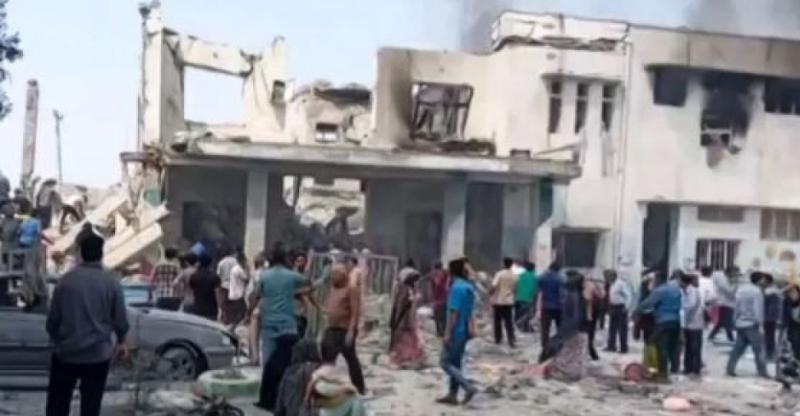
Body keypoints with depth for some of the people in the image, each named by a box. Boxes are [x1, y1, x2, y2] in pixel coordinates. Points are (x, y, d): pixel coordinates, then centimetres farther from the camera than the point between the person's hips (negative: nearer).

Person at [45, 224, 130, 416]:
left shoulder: (66, 280, -6)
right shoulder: (111, 281, -8)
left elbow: (53, 318, 0)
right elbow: (120, 318, -3)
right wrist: (121, 342, 16)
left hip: (66, 352, 1)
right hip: (98, 353, -1)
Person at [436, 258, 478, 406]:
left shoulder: (457, 287, -19)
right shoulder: (469, 287, 10)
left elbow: (454, 313, -21)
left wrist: (447, 333, -18)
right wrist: (471, 328, 14)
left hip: (456, 332, -9)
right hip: (464, 331, 9)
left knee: (446, 363, -1)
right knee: (456, 363, 14)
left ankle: (469, 387, -9)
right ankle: (452, 395, 17)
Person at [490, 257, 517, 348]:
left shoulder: (499, 274, -12)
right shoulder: (514, 276, 2)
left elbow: (494, 287, -21)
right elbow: (515, 289, 12)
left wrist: (490, 292, -3)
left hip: (498, 301, -3)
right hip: (509, 301, 3)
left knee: (498, 321, 9)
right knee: (509, 322, 3)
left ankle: (498, 339, 16)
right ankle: (511, 340, -5)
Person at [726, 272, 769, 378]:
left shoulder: (740, 288, 8)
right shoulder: (757, 291, -13)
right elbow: (758, 309, -16)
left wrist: (735, 320, 18)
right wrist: (760, 324, -14)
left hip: (740, 323, 7)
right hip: (751, 324, -7)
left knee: (738, 348, 11)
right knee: (759, 349, 0)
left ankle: (730, 369, 7)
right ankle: (762, 372, 2)